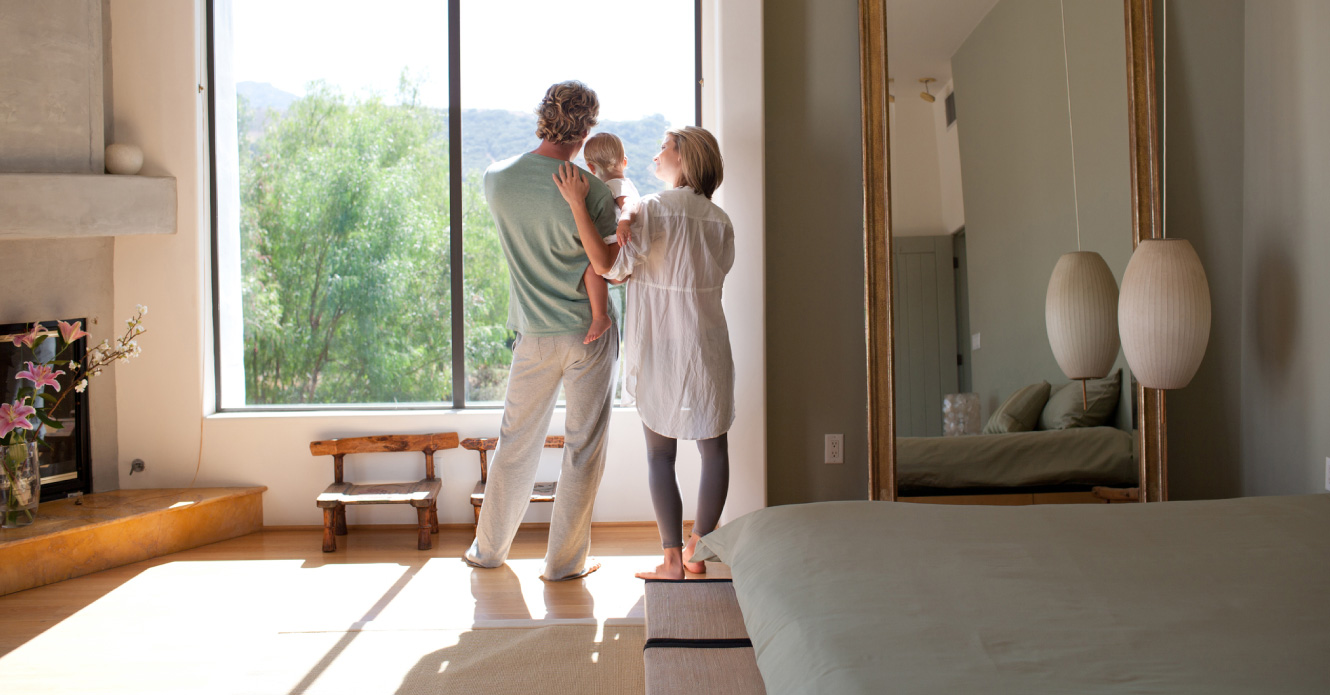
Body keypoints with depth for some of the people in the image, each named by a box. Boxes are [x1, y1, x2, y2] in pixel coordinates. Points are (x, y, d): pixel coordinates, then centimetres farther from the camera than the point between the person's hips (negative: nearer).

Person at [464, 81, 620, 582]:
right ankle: (565, 560, 13)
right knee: (583, 447, 7)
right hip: (589, 331, -3)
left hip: (534, 334, 3)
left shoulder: (497, 179, -6)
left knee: (517, 441, 16)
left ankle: (489, 549, 27)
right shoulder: (593, 191, -18)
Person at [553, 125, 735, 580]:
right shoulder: (719, 220, 5)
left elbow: (608, 264, -19)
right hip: (708, 349, 3)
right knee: (715, 449, 12)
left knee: (660, 456, 5)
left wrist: (577, 204, -18)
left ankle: (672, 559, 5)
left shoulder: (654, 210, -10)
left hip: (659, 351, -3)